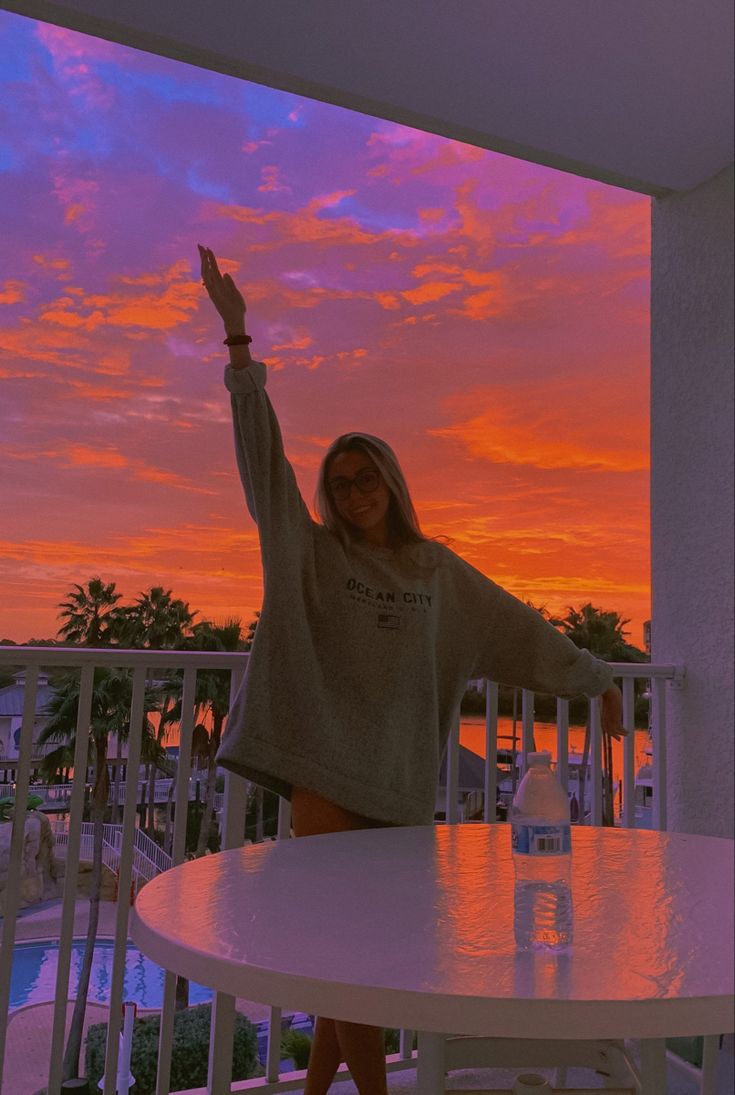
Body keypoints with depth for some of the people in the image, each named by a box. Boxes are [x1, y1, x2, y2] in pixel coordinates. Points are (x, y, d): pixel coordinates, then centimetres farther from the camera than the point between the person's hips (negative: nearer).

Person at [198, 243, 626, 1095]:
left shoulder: (436, 568, 8)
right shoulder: (310, 552, 1)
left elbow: (516, 627, 13)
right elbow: (262, 454, -7)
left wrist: (592, 676, 15)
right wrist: (238, 337, -12)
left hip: (401, 774, 3)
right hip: (324, 763, -3)